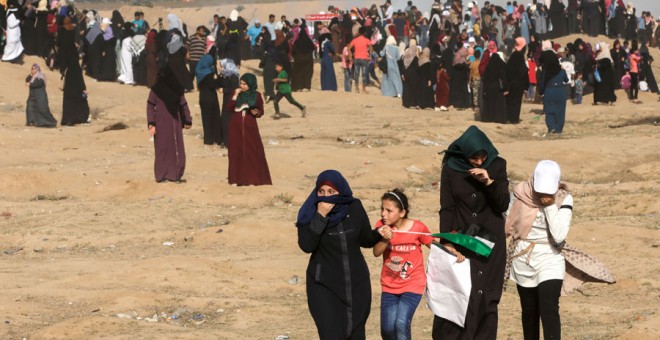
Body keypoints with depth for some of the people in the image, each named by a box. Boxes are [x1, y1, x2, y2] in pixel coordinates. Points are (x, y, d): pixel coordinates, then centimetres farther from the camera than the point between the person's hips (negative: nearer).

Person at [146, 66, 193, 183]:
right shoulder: (156, 89, -6)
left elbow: (183, 105, 9)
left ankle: (175, 174, 11)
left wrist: (187, 120, 6)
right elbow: (150, 107, -6)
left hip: (175, 123, 3)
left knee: (176, 148, 3)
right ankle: (162, 175, 10)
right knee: (162, 148, 1)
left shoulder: (177, 88, 3)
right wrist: (151, 124, -13)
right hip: (161, 123, -3)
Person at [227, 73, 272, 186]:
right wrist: (235, 96, -14)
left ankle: (252, 178, 1)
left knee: (252, 152, -3)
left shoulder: (257, 95, -1)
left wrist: (256, 112, -17)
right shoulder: (237, 93, 4)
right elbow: (230, 108, -5)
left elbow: (261, 111, 4)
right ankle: (237, 178, 8)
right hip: (236, 127, 2)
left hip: (250, 127, -2)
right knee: (236, 152, 3)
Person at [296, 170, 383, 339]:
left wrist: (379, 234, -12)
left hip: (356, 283, 3)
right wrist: (320, 216, -27)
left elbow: (366, 239, 8)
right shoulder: (310, 213, -10)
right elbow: (306, 246, -22)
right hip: (324, 286, -3)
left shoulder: (354, 208, -3)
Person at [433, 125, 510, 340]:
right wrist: (447, 240, -16)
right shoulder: (451, 167, -7)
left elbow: (503, 204, -8)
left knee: (485, 297, -1)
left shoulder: (497, 165, -5)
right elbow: (446, 207, -6)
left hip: (490, 240, 1)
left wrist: (488, 182, -23)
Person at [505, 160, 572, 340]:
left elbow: (559, 235, -20)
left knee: (549, 310, -15)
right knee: (529, 310, 14)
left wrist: (551, 206, -23)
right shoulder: (521, 193, -6)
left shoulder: (563, 199, -11)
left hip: (550, 260, -3)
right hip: (523, 262, 3)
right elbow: (508, 223, 5)